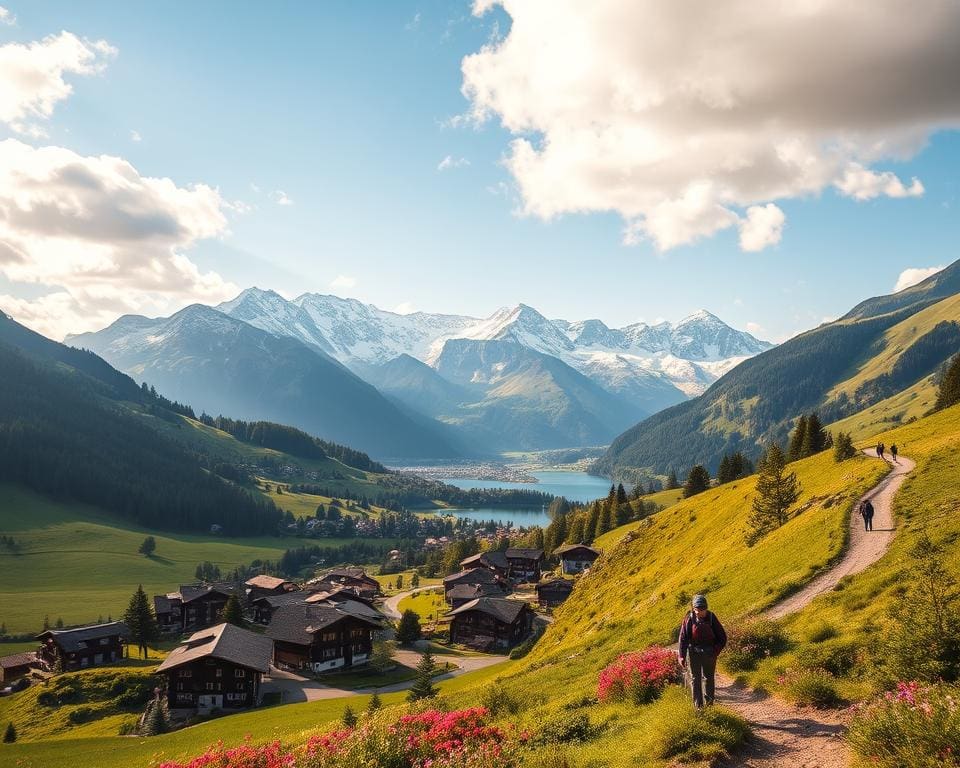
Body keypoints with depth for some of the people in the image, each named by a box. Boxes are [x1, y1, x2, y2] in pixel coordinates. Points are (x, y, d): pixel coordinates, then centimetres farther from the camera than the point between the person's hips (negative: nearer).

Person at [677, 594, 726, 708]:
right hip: (694, 652, 0)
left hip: (709, 653, 0)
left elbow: (722, 637, -3)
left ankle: (709, 704, 22)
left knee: (709, 678, 10)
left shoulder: (711, 618, -10)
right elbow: (683, 638, -8)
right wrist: (682, 656, -13)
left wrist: (715, 651, -12)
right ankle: (698, 705, 9)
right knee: (695, 678, 3)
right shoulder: (689, 619, -12)